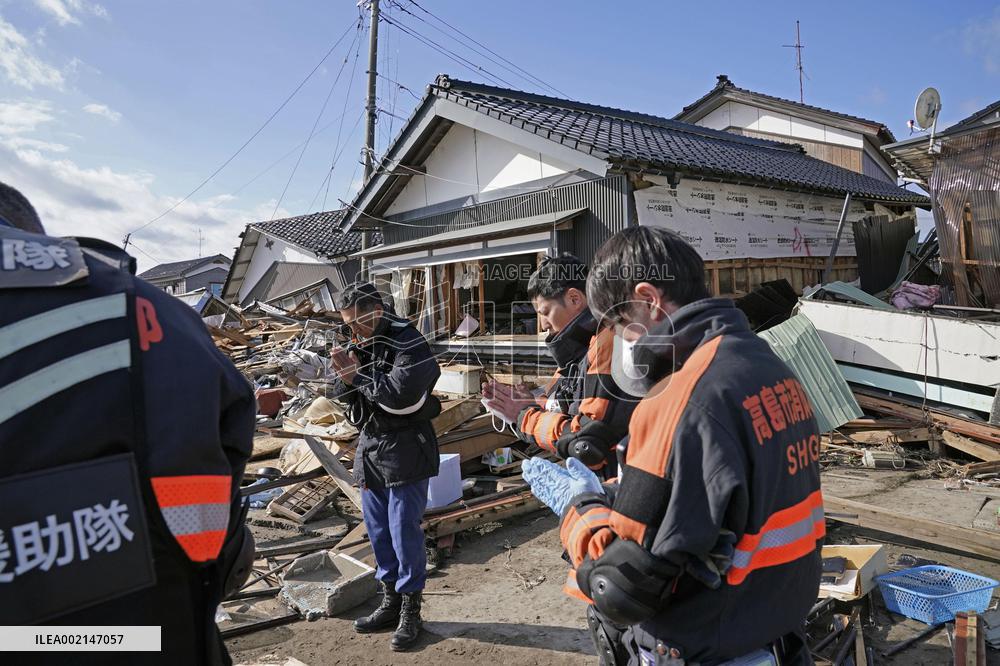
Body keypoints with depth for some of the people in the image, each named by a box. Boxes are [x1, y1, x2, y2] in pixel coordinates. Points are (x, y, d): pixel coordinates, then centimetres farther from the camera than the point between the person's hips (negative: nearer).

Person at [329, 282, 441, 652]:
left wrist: (357, 377, -15)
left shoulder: (408, 343, -14)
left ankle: (410, 611, 15)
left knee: (404, 532, -1)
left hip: (405, 451, -7)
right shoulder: (360, 344, 8)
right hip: (371, 447, 7)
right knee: (378, 531, 14)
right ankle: (390, 603, 30)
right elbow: (343, 396, 10)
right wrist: (344, 374, -12)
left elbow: (399, 395, -25)